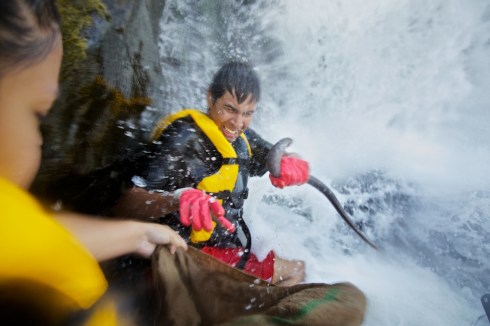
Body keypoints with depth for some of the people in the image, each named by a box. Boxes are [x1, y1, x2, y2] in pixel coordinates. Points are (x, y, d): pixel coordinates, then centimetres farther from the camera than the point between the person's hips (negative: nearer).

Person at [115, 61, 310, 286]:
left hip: (229, 251, 8)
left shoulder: (243, 141, 5)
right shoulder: (182, 138, -18)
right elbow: (125, 203, -26)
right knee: (295, 270, -13)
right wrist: (178, 199, -46)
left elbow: (299, 164, 5)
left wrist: (292, 166, -20)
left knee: (297, 269, 18)